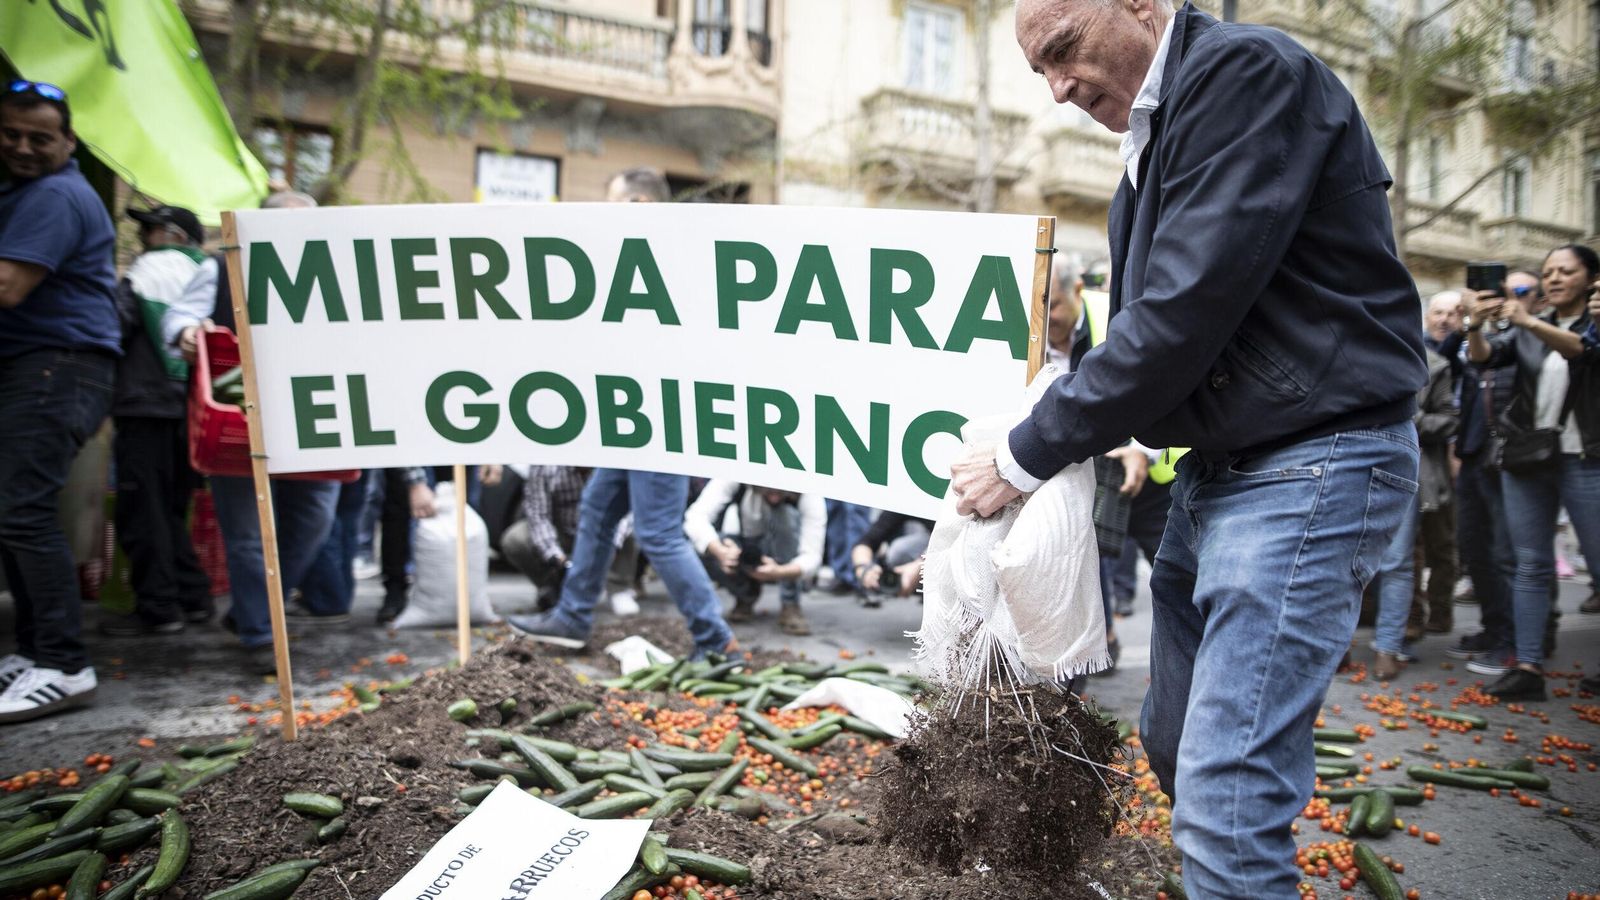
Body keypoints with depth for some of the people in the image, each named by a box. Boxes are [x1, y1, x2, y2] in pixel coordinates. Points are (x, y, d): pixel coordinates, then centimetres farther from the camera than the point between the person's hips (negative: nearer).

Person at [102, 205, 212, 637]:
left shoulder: (153, 268, -5)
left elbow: (115, 326, -11)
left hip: (148, 406, -8)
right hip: (185, 408, 8)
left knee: (141, 510, -2)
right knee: (171, 510, 16)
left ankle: (158, 608, -1)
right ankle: (192, 597, 16)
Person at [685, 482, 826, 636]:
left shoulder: (809, 495, -28)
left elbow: (812, 556, -31)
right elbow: (695, 517, -33)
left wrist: (779, 572, -51)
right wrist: (721, 552, -51)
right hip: (738, 548, 2)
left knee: (786, 514, -32)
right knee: (697, 549, -29)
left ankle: (789, 605, -19)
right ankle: (746, 595, 1)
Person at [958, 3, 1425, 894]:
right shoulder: (1156, 133, 15)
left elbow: (1185, 310, -22)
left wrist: (1027, 457, -15)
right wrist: (1046, 445, 0)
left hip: (1311, 464, -9)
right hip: (1219, 468, 10)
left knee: (1227, 793, -11)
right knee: (1178, 746, 17)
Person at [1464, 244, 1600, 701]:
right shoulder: (1527, 329, 14)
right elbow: (1484, 356, -3)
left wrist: (1531, 324, -36)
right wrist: (1476, 327, -25)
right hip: (1527, 460, 3)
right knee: (1531, 566, 3)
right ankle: (1527, 666, 4)